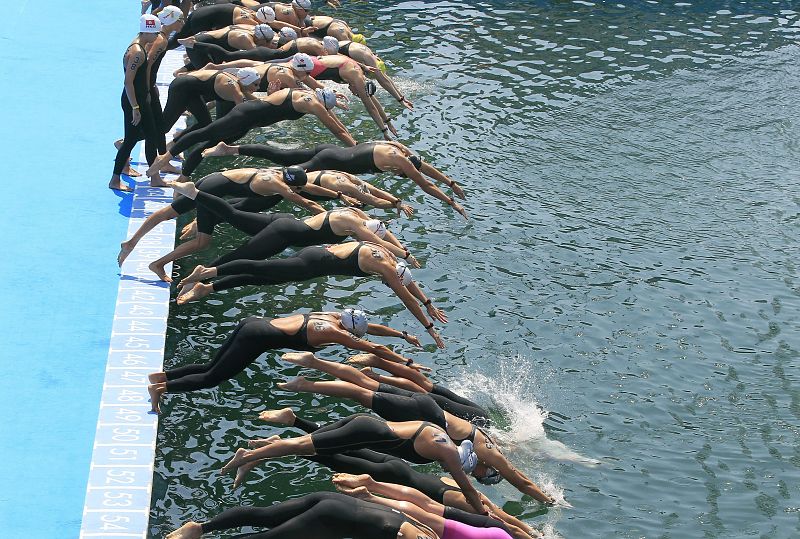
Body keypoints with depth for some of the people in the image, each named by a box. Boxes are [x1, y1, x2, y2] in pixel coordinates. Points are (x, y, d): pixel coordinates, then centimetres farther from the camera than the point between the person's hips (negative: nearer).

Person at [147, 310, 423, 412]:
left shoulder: (335, 317, 15)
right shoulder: (334, 333, -8)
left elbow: (372, 327, 26)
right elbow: (375, 348, -8)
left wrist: (404, 335, 30)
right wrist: (406, 362, -2)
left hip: (253, 323, 9)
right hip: (257, 339, -8)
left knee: (211, 368, 15)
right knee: (212, 378, -3)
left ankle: (162, 375, 11)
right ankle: (162, 388, -6)